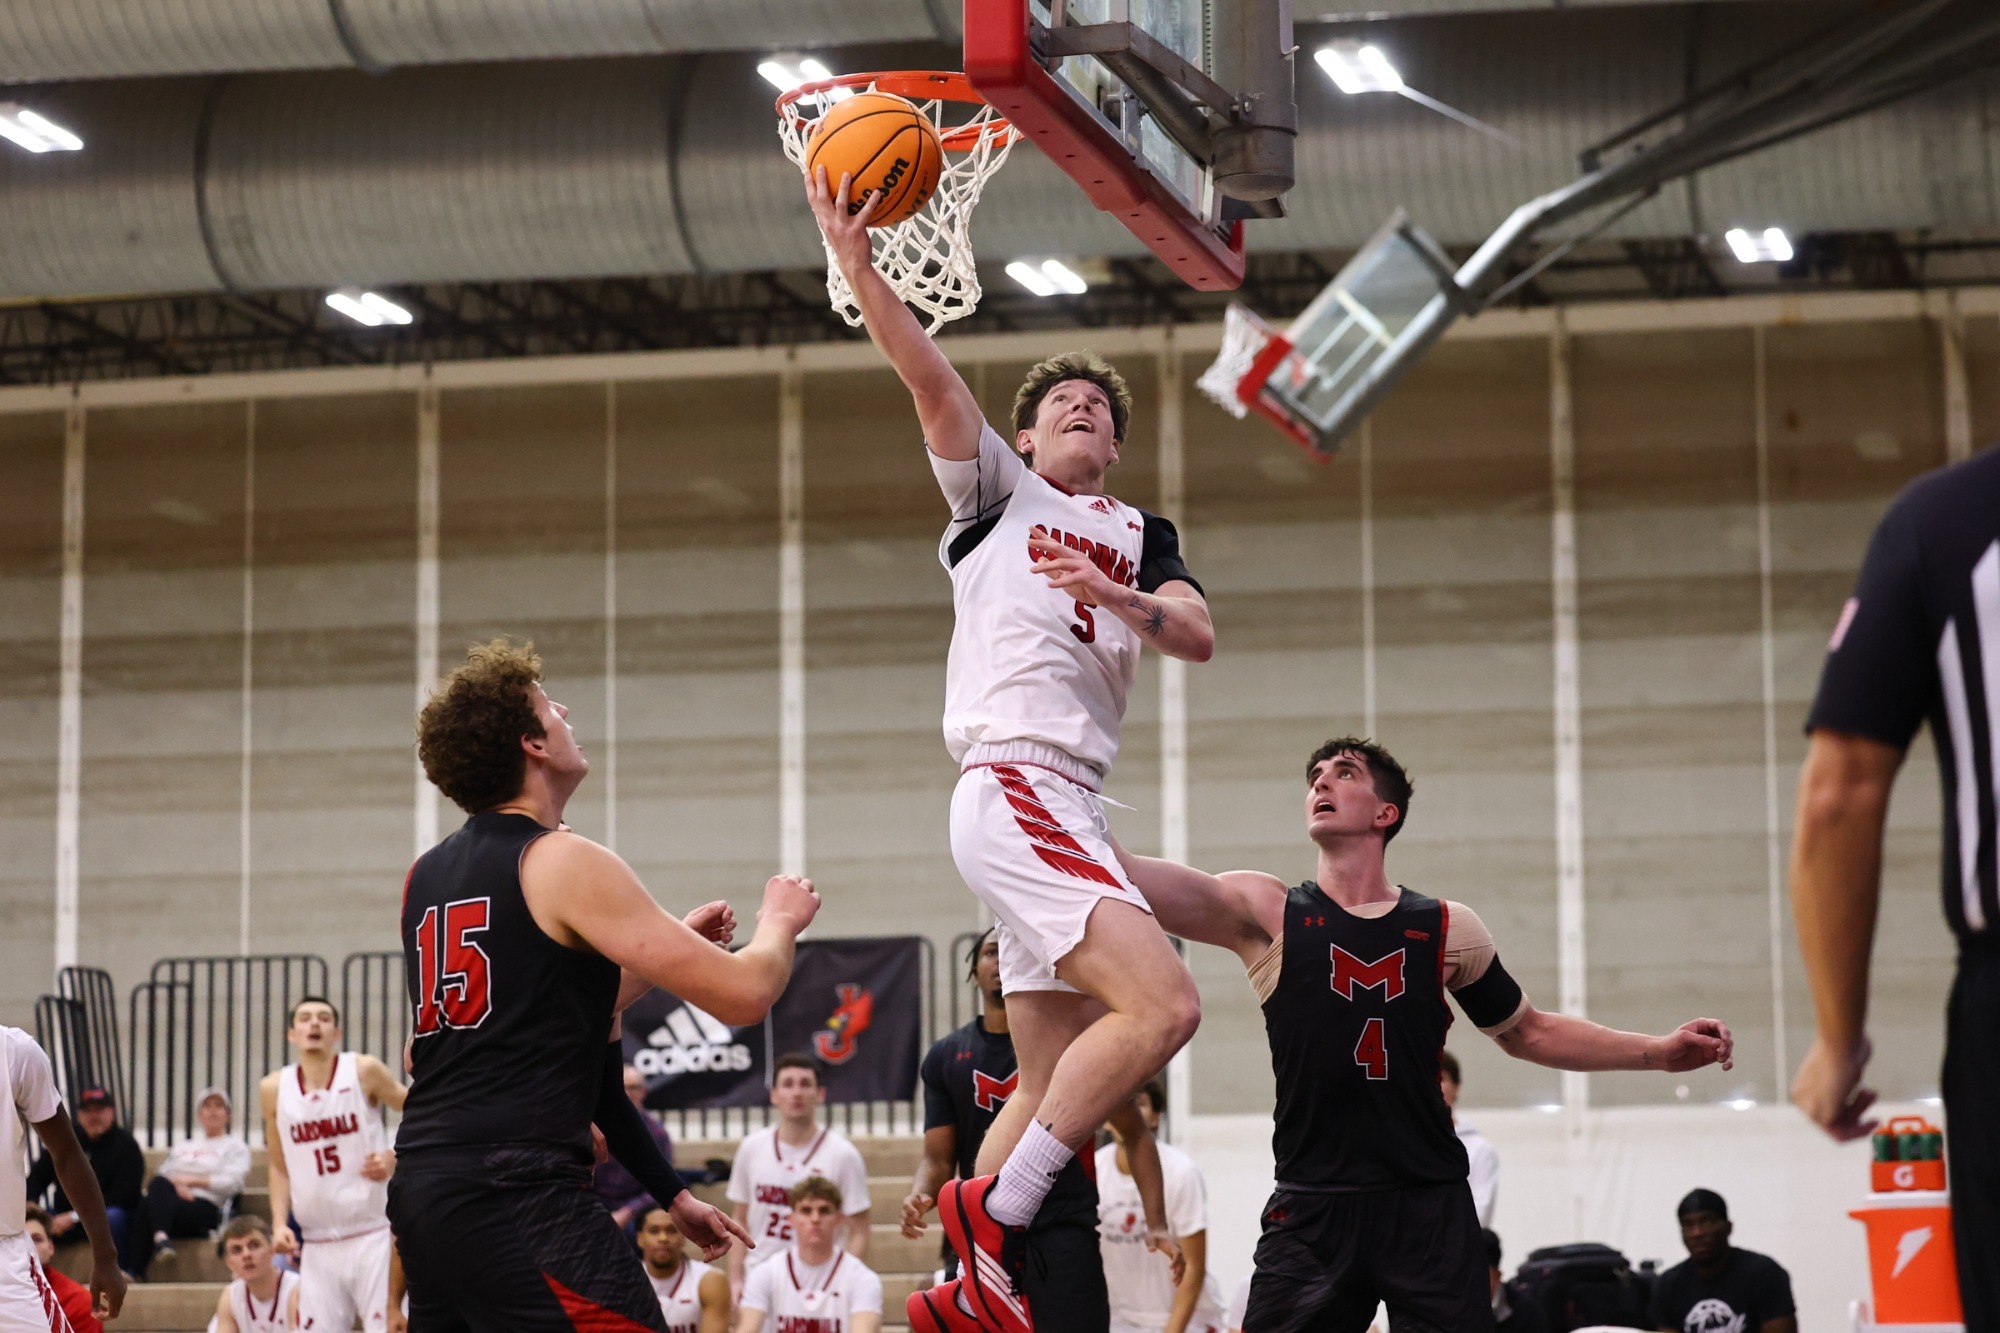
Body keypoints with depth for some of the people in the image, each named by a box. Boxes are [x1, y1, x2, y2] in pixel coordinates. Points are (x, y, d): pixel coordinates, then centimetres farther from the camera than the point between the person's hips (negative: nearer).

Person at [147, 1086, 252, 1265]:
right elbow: (161, 1175, 20)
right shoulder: (183, 1145, 35)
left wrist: (191, 1180, -5)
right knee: (159, 1183, -37)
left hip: (205, 1208, -4)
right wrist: (176, 1185, -5)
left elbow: (232, 1183, 1)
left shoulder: (235, 1146, 19)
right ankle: (161, 1237, -57)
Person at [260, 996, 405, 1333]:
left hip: (373, 1235, -3)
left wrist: (395, 1158, -13)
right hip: (318, 1245, 4)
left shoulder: (364, 1072, -6)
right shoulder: (274, 1089, 4)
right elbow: (280, 1166, 14)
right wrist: (279, 1223, 2)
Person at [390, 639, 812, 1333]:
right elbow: (743, 993, -8)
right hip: (515, 1195, -9)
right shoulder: (564, 864, -7)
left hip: (422, 1187, 9)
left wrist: (671, 943, 30)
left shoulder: (427, 877, 16)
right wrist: (780, 921, 12)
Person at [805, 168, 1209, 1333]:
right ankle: (996, 1209, -16)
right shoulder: (1000, 491, 11)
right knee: (1162, 1005, -23)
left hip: (1074, 806, 7)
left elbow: (1198, 636, 5)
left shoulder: (1140, 538, 24)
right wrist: (856, 263, -15)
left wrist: (1117, 596, -14)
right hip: (1013, 788, -7)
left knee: (1054, 1097, 8)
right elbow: (929, 376, -5)